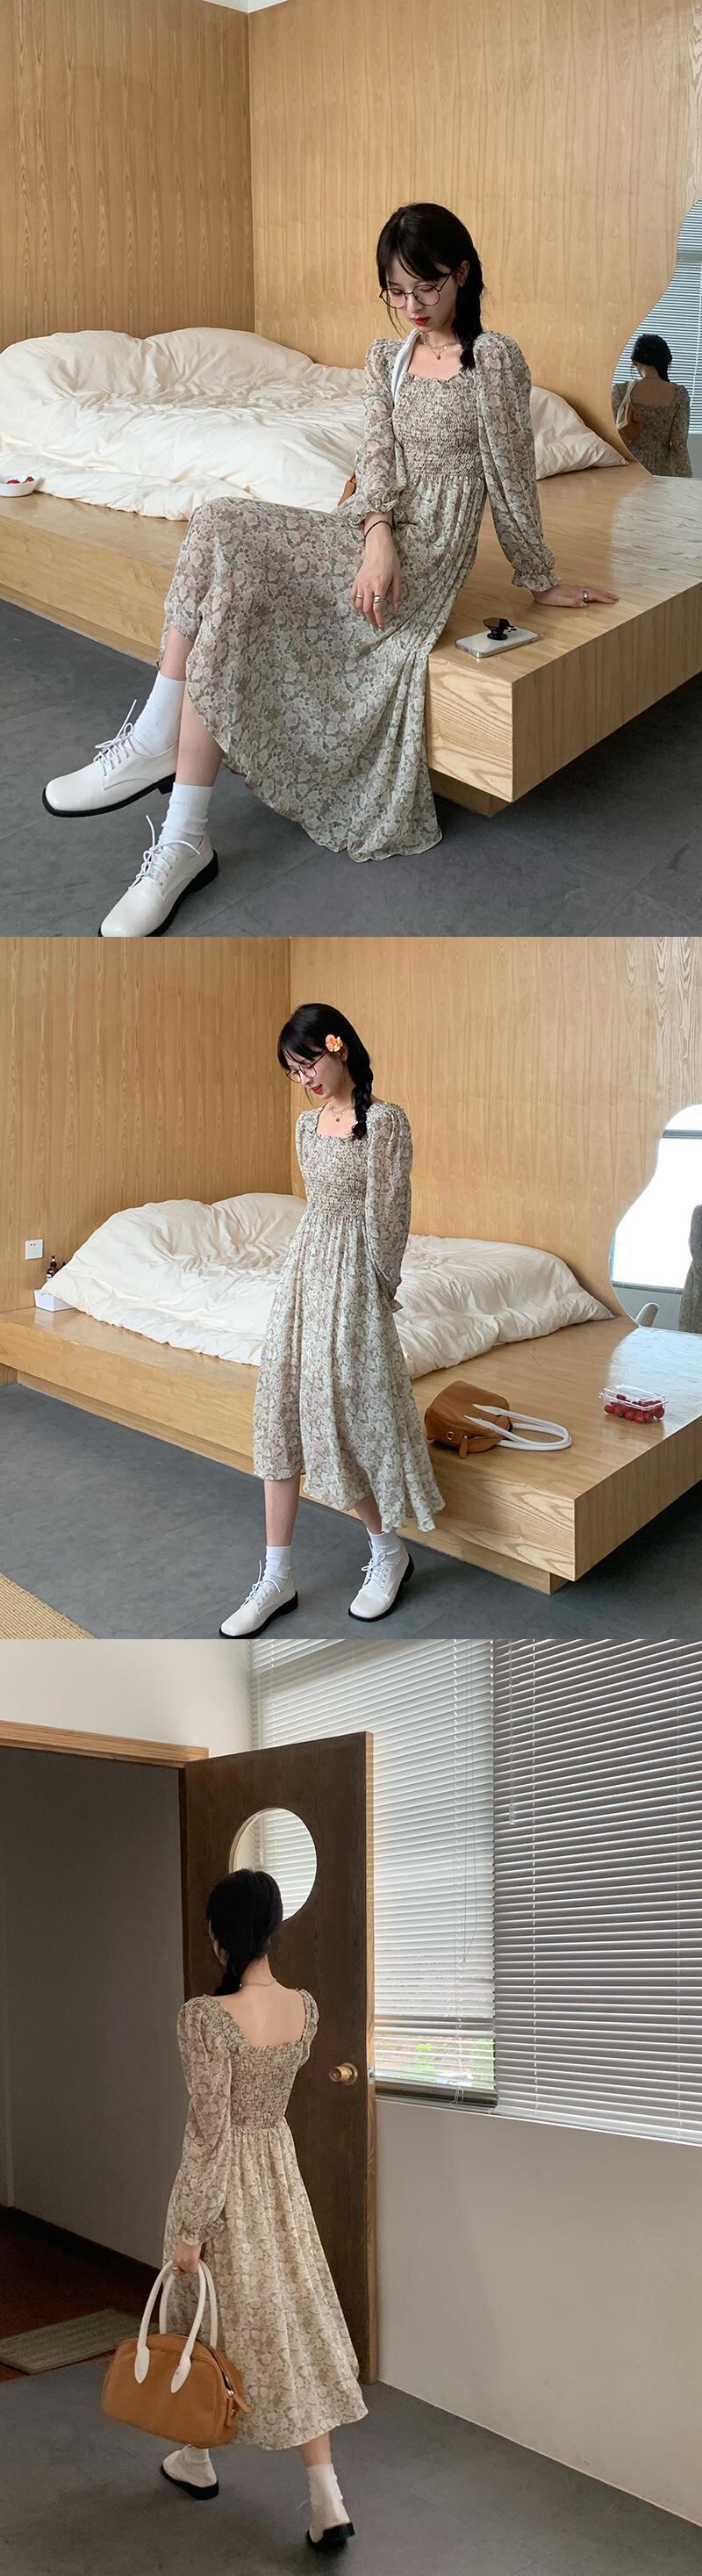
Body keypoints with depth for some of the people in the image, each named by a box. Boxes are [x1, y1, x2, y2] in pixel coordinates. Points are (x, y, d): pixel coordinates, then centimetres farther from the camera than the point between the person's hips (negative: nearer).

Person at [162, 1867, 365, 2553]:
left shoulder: (206, 2016, -25)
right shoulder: (305, 2008, -6)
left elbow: (209, 2130, -22)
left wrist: (190, 2227, -15)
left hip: (227, 2182, -5)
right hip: (281, 2170, 5)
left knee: (208, 2320, 17)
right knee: (296, 2321, 8)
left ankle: (196, 2461, 38)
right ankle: (327, 2501, 3)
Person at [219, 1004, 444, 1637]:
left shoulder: (384, 1120, -12)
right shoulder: (309, 1122, 11)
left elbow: (387, 1214, -10)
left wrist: (376, 1291, -7)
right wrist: (313, 1270, 14)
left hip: (352, 1277, -7)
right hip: (305, 1269, 7)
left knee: (344, 1416, -3)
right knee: (283, 1411, 3)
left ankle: (389, 1552, 19)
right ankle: (277, 1577, 7)